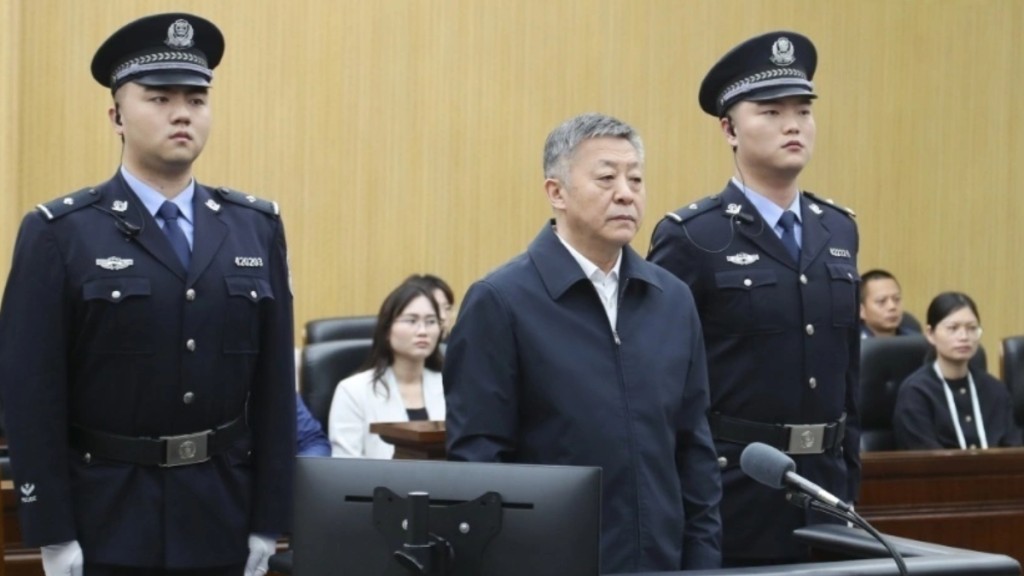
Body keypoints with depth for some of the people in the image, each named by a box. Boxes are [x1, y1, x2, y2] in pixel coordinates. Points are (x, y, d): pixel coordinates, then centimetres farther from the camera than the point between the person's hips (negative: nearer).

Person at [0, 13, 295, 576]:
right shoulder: (58, 234, -4)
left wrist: (267, 523, 1)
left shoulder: (257, 228, 6)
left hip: (222, 520, 3)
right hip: (106, 521, -3)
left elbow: (275, 384, 5)